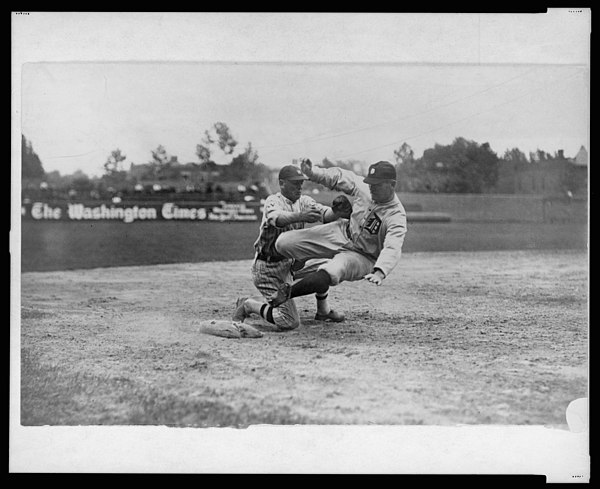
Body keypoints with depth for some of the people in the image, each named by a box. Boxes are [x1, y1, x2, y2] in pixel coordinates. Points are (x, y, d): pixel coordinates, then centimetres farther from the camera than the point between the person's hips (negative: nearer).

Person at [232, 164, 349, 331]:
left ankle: (323, 311, 17)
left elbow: (325, 214, -14)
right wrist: (300, 216, -59)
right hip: (269, 268, -8)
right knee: (289, 322, -14)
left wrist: (340, 211, -35)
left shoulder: (303, 201, 3)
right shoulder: (273, 201, -17)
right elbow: (277, 218, -40)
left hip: (290, 262, 8)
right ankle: (249, 305, 6)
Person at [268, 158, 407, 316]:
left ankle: (289, 291, -12)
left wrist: (380, 272, -59)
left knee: (332, 273, -38)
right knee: (283, 243, -5)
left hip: (362, 258, -6)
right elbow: (339, 176, 1)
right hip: (343, 233, 6)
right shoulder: (364, 187, -13)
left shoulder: (397, 216, -28)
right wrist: (312, 173, -15)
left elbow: (392, 249, -41)